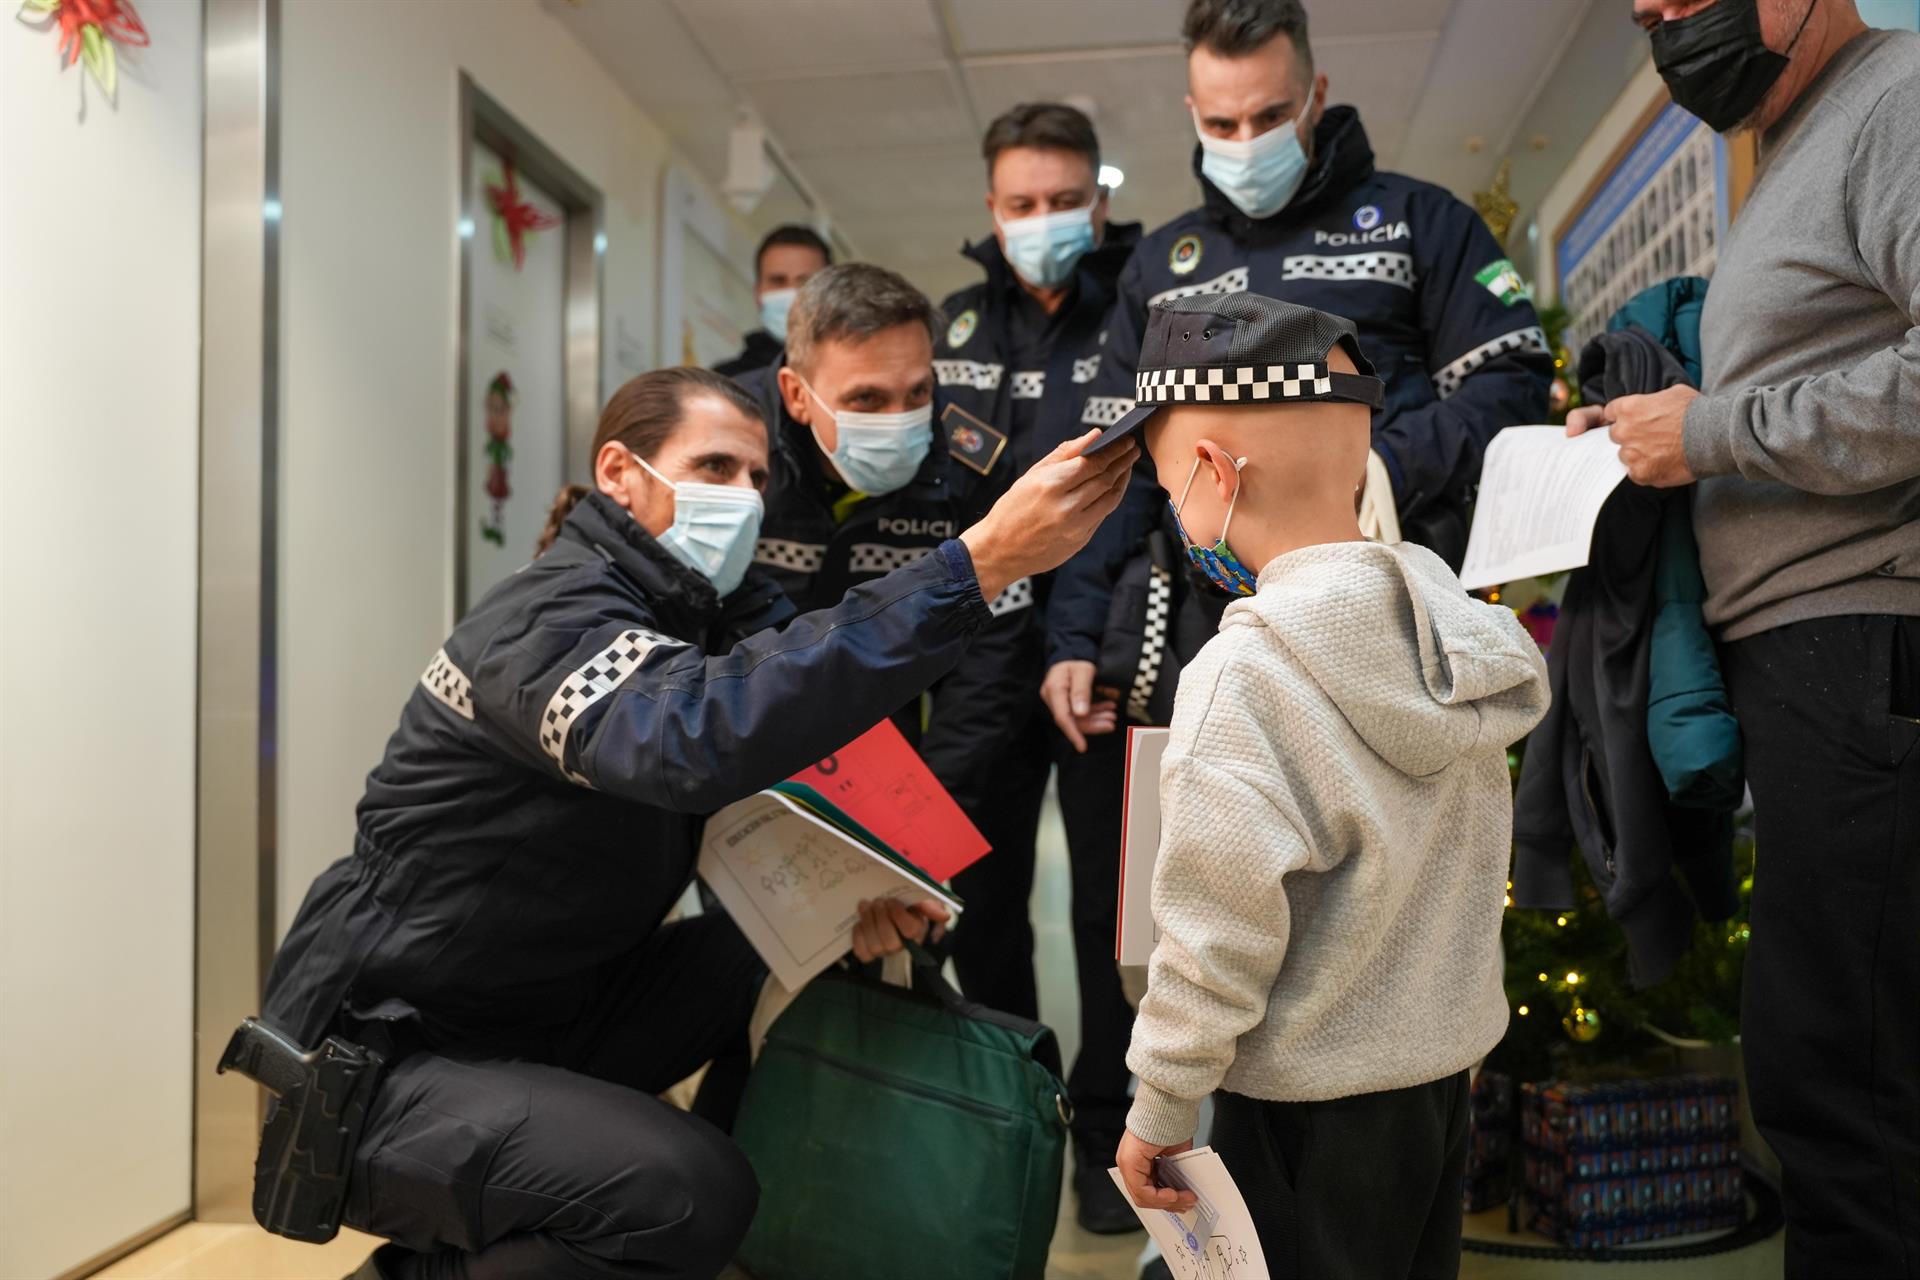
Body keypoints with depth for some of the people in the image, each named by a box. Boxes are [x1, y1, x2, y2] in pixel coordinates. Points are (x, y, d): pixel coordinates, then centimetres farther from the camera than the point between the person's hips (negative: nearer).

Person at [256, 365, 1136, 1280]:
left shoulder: (695, 607, 2)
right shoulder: (555, 621, -25)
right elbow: (705, 735, -46)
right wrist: (982, 561, -50)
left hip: (543, 1013, 8)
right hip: (385, 1059, -8)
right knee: (690, 1194, -26)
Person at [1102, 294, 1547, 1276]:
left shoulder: (1245, 676, -25)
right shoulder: (1457, 623, -1)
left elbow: (1220, 926, -23)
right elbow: (1460, 863, 9)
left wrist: (1159, 1106, -11)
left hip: (1310, 1100, -7)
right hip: (1446, 1063, 7)